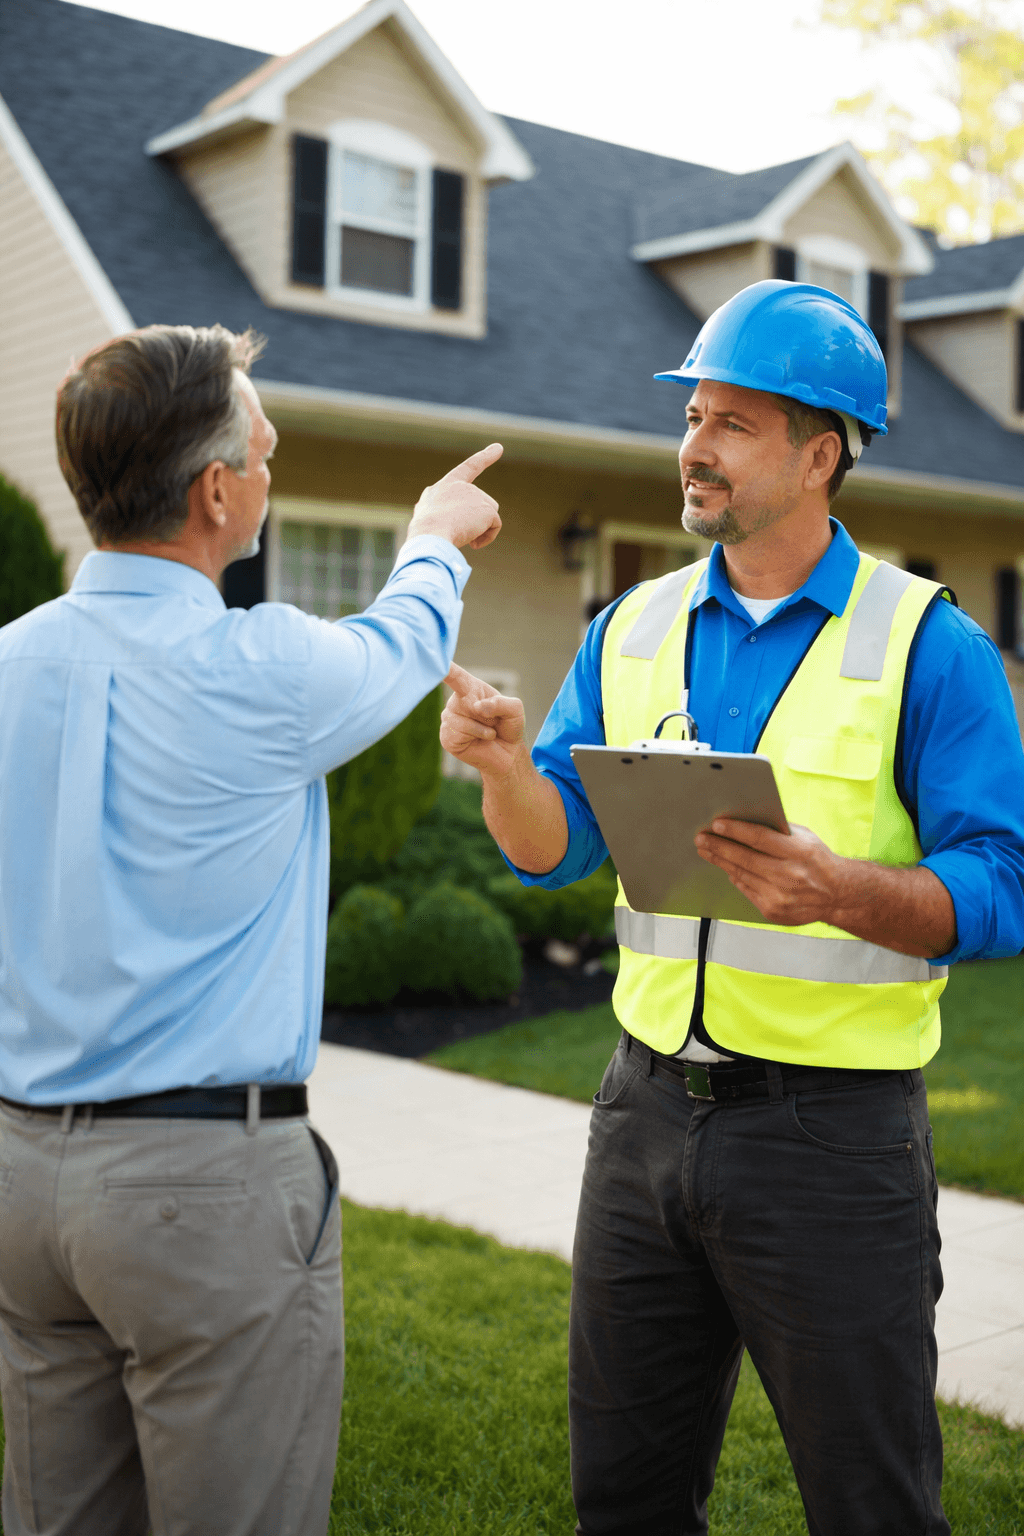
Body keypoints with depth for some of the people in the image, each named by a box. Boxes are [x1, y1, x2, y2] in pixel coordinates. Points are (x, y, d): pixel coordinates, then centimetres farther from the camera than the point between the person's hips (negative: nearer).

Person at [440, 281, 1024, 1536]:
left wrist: (838, 890, -30)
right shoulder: (634, 629, 7)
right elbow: (555, 846, 3)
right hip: (649, 1104, 5)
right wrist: (504, 763, -18)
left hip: (832, 1132, -4)